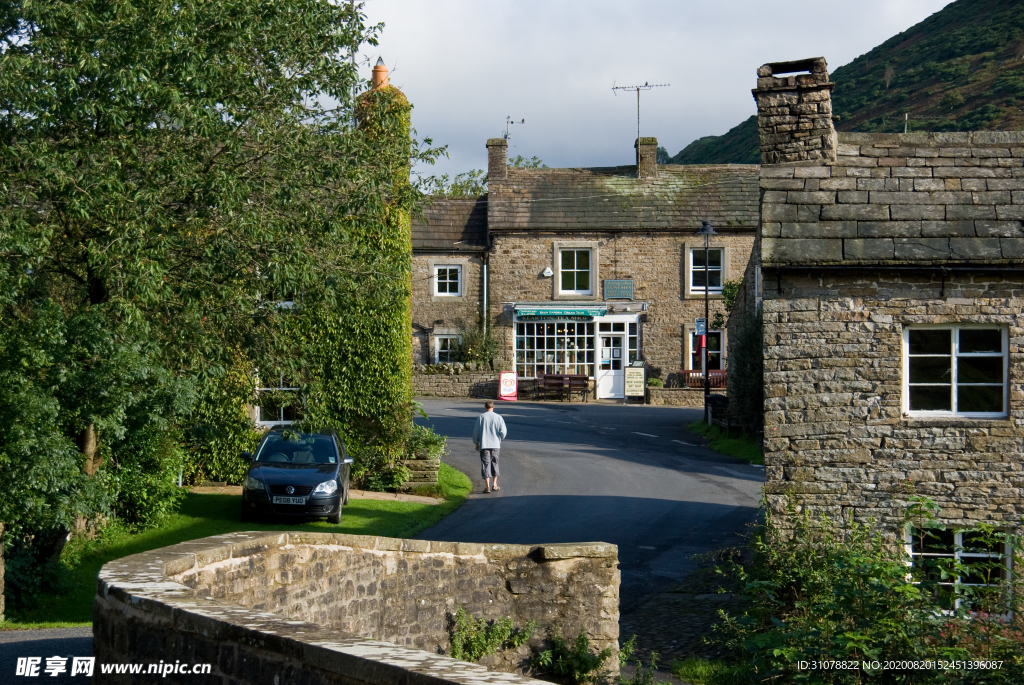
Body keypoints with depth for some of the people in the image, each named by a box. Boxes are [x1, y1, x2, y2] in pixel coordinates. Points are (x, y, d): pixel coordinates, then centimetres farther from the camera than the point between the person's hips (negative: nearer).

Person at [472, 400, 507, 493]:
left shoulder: (481, 417, -2)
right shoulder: (498, 417, -1)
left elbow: (475, 431, 1)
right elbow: (503, 431, -5)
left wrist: (476, 443, 13)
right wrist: (500, 439, 16)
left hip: (484, 445, -1)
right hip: (495, 444, 1)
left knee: (485, 464, -1)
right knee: (494, 463, 16)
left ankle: (487, 486, -8)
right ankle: (494, 485, 20)